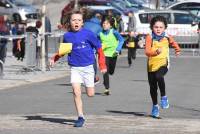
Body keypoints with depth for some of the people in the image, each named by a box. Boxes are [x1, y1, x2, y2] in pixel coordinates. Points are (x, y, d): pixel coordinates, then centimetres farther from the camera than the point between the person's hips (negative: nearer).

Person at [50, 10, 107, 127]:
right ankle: (81, 117, -3)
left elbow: (99, 48, -2)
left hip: (87, 67, -2)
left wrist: (102, 65, -3)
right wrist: (54, 58, 0)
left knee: (90, 94, 4)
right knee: (76, 92, -11)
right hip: (74, 68, 2)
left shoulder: (88, 34, -9)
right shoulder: (67, 36, 1)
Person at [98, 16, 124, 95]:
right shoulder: (100, 33, -4)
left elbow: (121, 40, -13)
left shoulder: (114, 32, -11)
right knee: (106, 71, -10)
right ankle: (107, 89, -8)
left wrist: (118, 49, -21)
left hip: (113, 54, 0)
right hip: (104, 54, 0)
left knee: (111, 71, 13)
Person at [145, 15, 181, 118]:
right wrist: (156, 52, -37)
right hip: (152, 65, 1)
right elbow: (147, 51, -23)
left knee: (159, 76, -33)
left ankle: (163, 97, -14)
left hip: (163, 64, -1)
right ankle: (155, 106, 33)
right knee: (153, 87, 10)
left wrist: (177, 50, 22)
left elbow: (173, 43, 26)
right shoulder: (150, 37, -9)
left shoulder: (167, 37, 0)